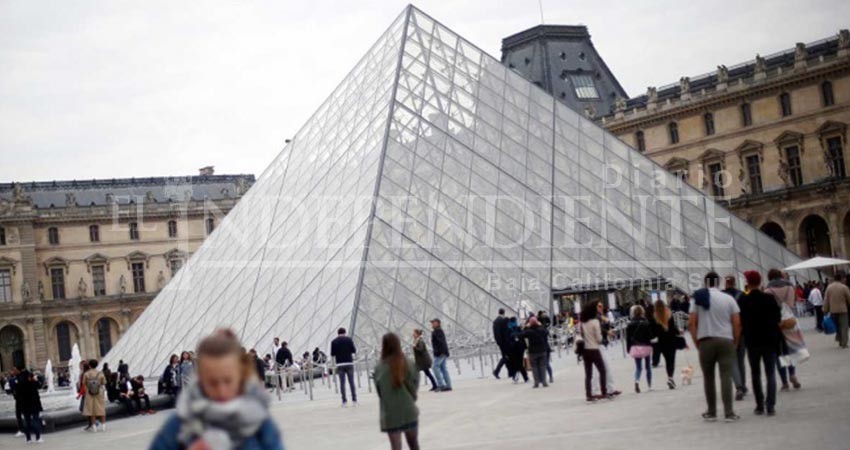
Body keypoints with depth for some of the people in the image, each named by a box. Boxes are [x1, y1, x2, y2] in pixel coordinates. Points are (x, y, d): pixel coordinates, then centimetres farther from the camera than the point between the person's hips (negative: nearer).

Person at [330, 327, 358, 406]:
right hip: (349, 363, 0)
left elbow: (332, 354, 2)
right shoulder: (349, 339, 1)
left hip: (340, 364, 0)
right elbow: (354, 350, 0)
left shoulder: (334, 342, 2)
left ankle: (344, 401, -1)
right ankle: (354, 400, 4)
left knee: (342, 383, 2)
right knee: (351, 382, 4)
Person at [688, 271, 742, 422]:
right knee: (726, 377, -3)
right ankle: (729, 413, -8)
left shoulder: (698, 298, 3)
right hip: (726, 341, 0)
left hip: (705, 341, 0)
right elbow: (737, 323, -1)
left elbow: (691, 323, -2)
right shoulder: (728, 299, 3)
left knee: (708, 377, 10)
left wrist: (696, 342, 6)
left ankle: (711, 413, 16)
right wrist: (735, 342, 9)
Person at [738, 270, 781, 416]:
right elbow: (778, 318, 1)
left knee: (755, 374, 11)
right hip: (769, 340, 0)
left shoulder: (743, 300, -8)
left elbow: (740, 322, -5)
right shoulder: (769, 299, -5)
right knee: (770, 374, 4)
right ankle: (770, 405, -6)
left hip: (752, 341, 0)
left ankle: (760, 405, 11)